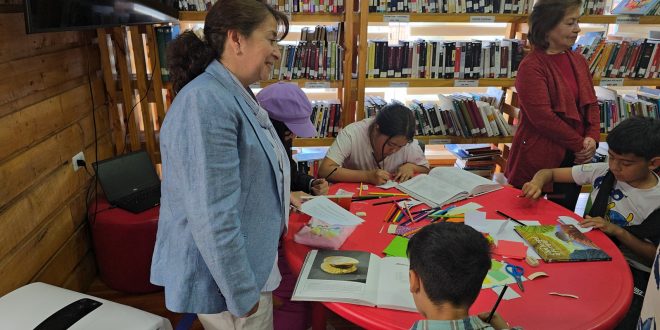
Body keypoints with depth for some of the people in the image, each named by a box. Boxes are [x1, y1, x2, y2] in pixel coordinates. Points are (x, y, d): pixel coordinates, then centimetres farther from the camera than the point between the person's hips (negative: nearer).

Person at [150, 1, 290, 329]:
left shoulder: (237, 96, 7)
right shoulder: (206, 102, -26)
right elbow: (213, 217, -29)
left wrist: (277, 199, 28)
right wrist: (242, 294, -22)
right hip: (227, 278, -9)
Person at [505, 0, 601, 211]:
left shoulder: (578, 61, 7)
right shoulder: (531, 66, -16)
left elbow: (591, 103, 10)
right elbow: (543, 117, -21)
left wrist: (592, 138, -7)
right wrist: (580, 144, -13)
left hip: (574, 158, 7)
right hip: (537, 160, -6)